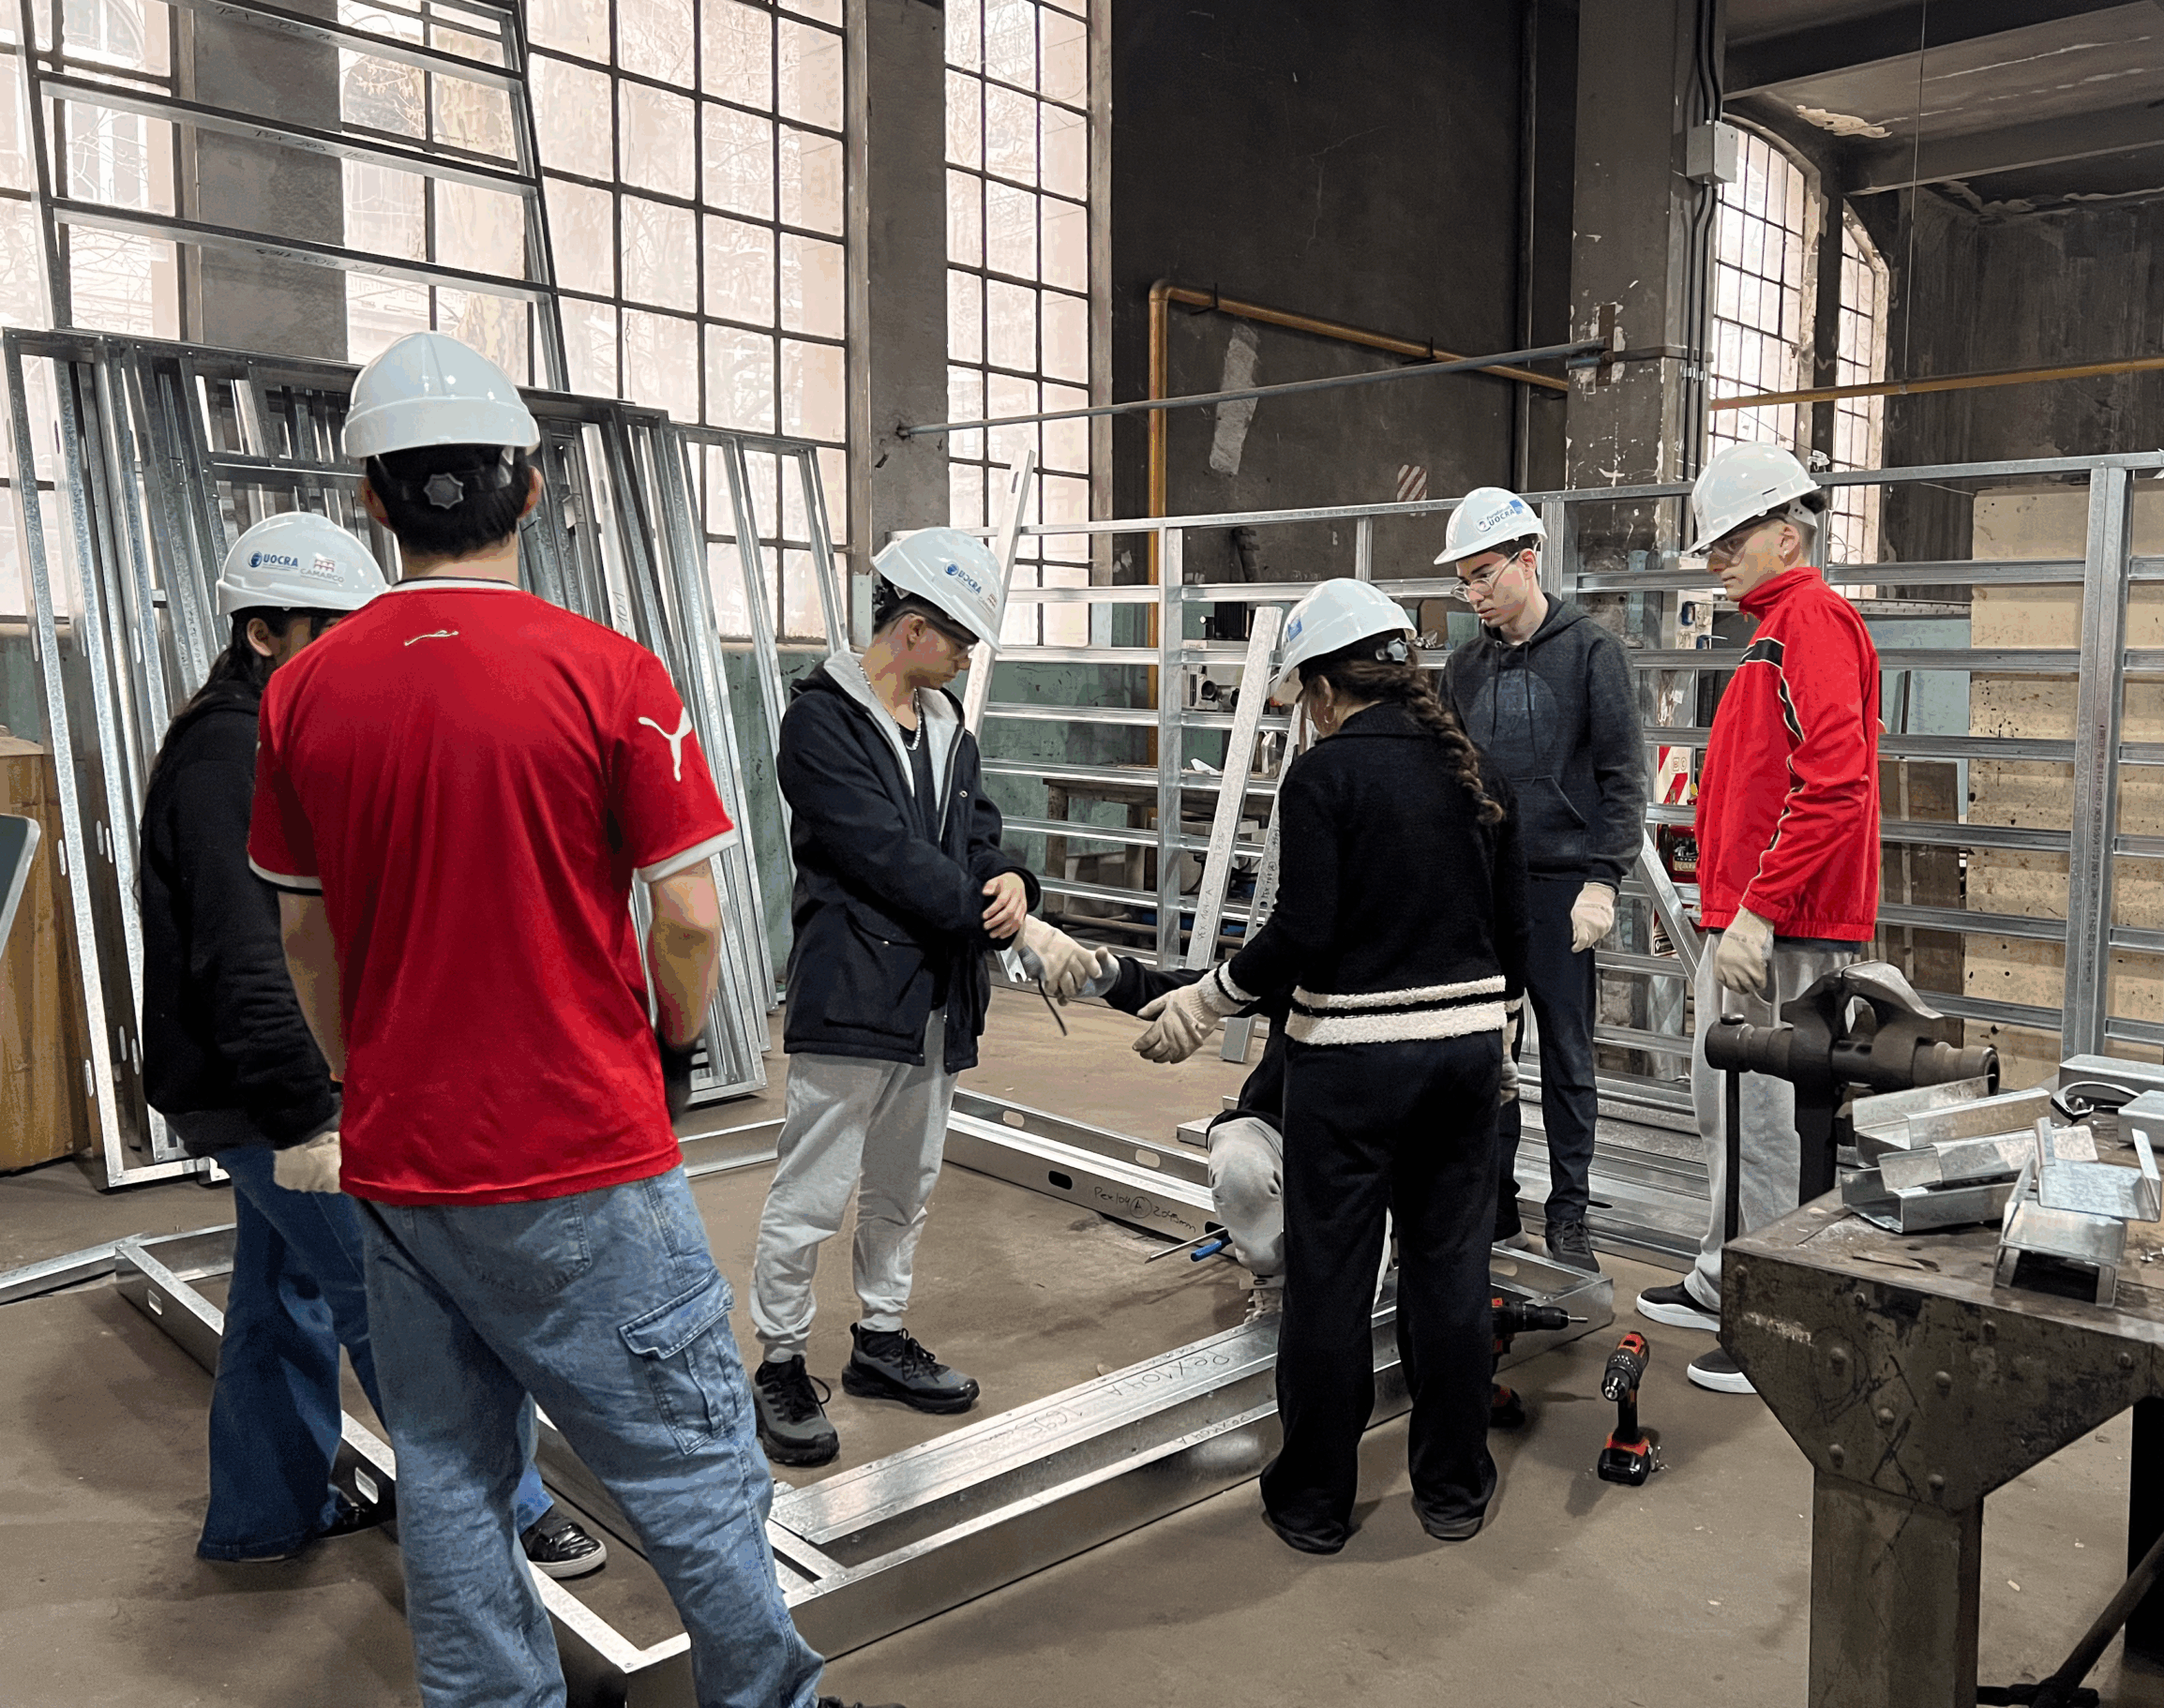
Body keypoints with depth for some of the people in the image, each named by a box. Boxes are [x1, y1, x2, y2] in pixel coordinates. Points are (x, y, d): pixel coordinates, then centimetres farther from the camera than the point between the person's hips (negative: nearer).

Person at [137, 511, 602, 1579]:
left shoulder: (273, 739, 15)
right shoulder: (226, 754, -18)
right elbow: (241, 964, -24)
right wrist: (308, 1110, -24)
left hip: (292, 1089, 10)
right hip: (274, 1098, -10)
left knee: (287, 1295, 18)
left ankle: (267, 1513, 32)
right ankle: (498, 1510, 4)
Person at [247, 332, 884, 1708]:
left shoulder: (303, 691, 1)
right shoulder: (609, 676, -13)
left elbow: (305, 937, 9)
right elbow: (689, 921, -13)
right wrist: (667, 1042, 6)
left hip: (397, 1165, 5)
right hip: (583, 1163, -4)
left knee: (447, 1478, 16)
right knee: (691, 1462, 9)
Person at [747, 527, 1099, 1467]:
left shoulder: (947, 726, 14)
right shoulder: (821, 720, -11)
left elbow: (977, 836, 12)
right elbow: (890, 858, -19)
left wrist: (1008, 877, -14)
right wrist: (1021, 930, -19)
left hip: (935, 995, 8)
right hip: (850, 992, -8)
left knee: (905, 1184, 18)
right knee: (812, 1194, -1)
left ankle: (880, 1338, 34)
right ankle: (781, 1365, 15)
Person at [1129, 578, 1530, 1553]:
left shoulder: (1323, 776, -13)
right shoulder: (1474, 770, 5)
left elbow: (1301, 936, -19)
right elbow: (1511, 926, 10)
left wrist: (1203, 1002, -5)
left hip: (1351, 1057, -5)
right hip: (1465, 1044, 6)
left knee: (1330, 1280, 7)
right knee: (1450, 1266, 15)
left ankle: (1314, 1501, 20)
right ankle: (1454, 1489, 27)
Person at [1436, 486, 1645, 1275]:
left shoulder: (1590, 650, -2)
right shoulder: (1465, 665, 12)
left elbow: (1622, 777, -5)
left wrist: (1603, 880, -13)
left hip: (1561, 884, -4)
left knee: (1567, 1060, 4)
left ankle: (1569, 1218, 14)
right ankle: (1491, 1205, 20)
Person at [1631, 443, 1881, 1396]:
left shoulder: (1813, 621, -11)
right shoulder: (1774, 631, 22)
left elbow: (1831, 785, -23)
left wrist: (1758, 911, -23)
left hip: (1784, 933, -11)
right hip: (1741, 923, 11)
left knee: (1771, 1124, -6)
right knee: (1724, 1112, 18)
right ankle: (1723, 1284, 31)